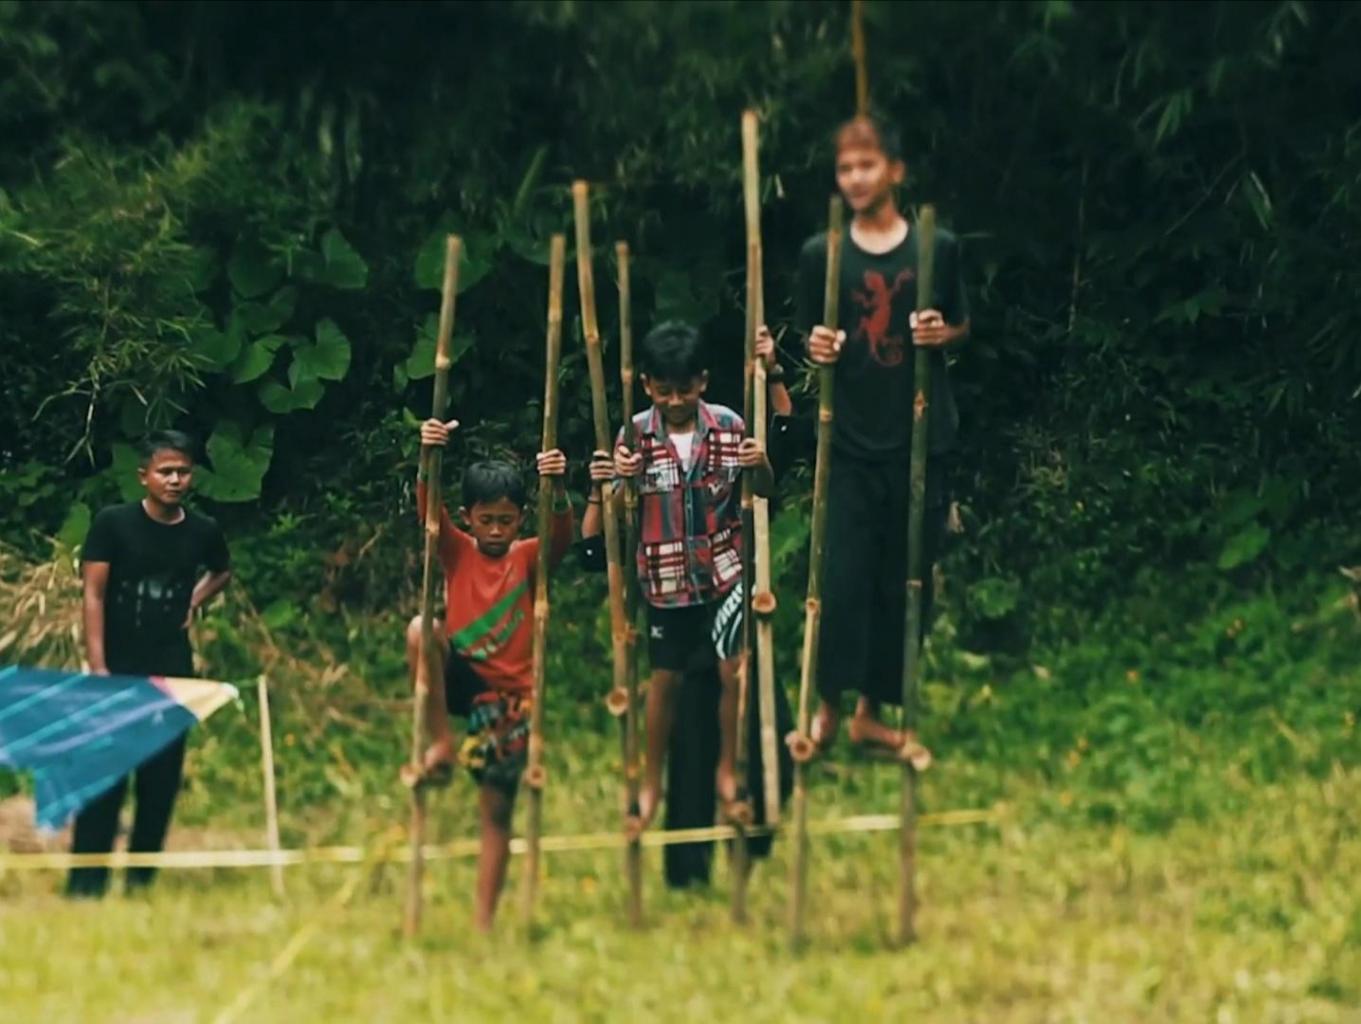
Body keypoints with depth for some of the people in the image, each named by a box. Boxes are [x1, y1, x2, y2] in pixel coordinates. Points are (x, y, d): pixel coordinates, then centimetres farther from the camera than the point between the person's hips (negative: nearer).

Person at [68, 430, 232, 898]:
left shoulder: (203, 532, 2)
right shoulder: (113, 524, -8)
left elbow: (222, 572, 25)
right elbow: (94, 594, -10)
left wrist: (195, 600, 5)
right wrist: (97, 666, -16)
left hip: (172, 672, 3)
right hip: (117, 670, -3)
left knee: (162, 780, 5)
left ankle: (141, 881, 14)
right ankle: (85, 884, -5)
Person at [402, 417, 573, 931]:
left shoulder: (529, 557, 2)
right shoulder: (457, 551, 3)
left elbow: (563, 536, -18)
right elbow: (427, 508, -14)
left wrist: (557, 489, -37)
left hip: (509, 692, 0)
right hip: (461, 677, 0)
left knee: (497, 811, 0)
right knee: (422, 628, -30)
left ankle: (484, 920, 6)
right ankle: (441, 745, -21)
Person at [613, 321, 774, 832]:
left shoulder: (728, 426, -8)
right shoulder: (636, 435, -8)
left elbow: (763, 492, 2)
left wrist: (761, 464, -20)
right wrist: (614, 478, -25)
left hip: (723, 570, 0)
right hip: (665, 575, 0)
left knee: (735, 670, -5)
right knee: (665, 679, 11)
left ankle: (727, 771, 14)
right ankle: (652, 782, 26)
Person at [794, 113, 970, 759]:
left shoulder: (937, 248, 2)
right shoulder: (820, 255, 1)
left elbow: (962, 325, 14)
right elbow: (807, 336, 10)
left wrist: (943, 333, -8)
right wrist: (816, 347, -12)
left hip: (921, 440, 1)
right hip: (849, 440, -1)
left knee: (905, 582, 5)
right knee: (842, 577, -7)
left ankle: (873, 710, 15)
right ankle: (826, 706, 5)